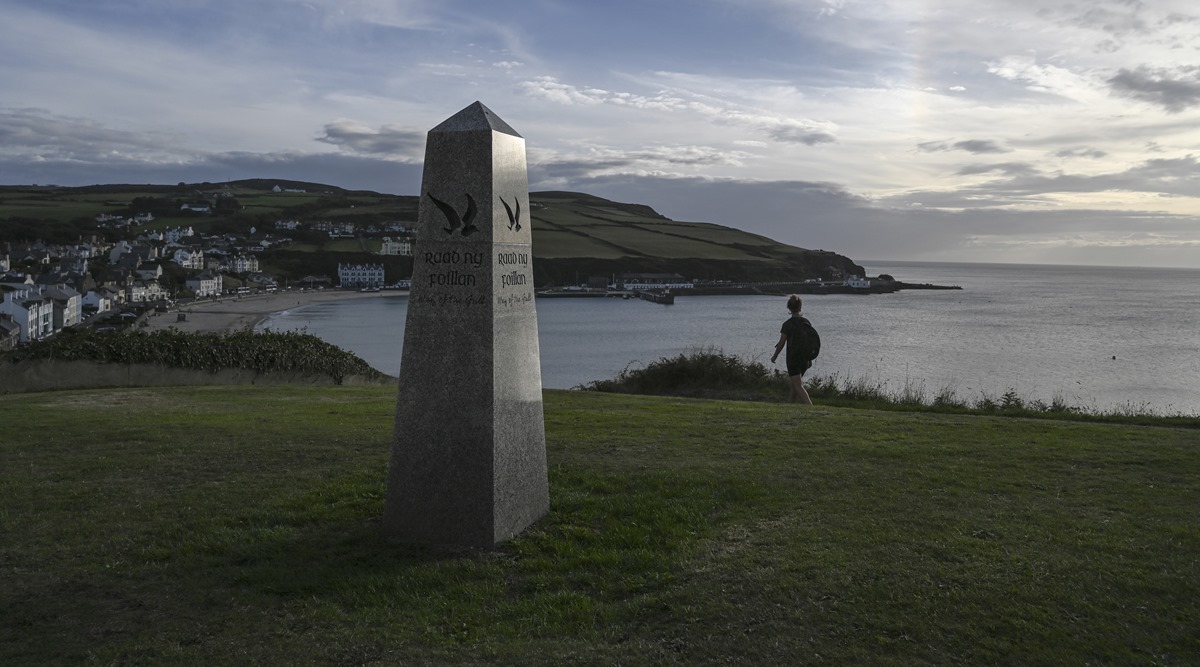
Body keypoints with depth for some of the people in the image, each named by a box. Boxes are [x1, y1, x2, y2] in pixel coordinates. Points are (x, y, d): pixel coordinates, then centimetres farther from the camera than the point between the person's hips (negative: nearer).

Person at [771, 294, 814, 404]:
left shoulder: (787, 324, -13)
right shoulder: (806, 322, 1)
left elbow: (781, 343, -10)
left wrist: (774, 356, 6)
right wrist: (810, 358, 16)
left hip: (792, 358, -6)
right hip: (804, 358, 6)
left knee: (798, 386, -5)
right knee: (795, 382, 22)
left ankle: (810, 406, -18)